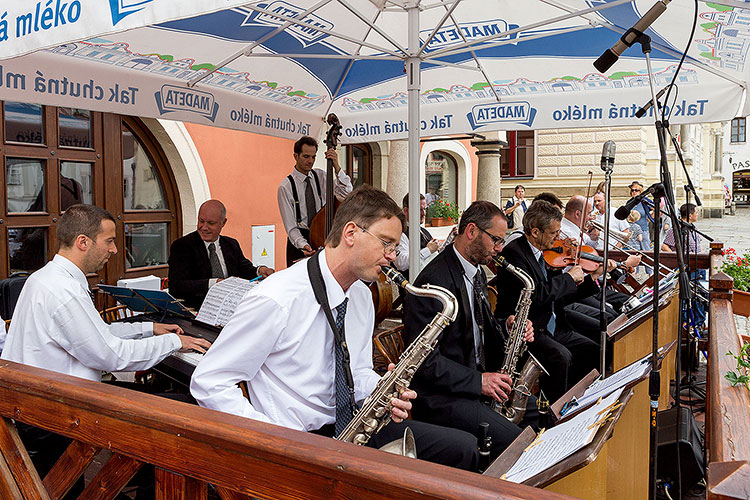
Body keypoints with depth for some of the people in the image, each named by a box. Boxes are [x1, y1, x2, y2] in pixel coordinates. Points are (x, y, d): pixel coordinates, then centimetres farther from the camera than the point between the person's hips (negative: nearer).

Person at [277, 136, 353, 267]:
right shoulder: (285, 187, -8)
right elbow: (291, 226, -10)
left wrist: (337, 167, -18)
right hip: (300, 240, -3)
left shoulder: (321, 176, 4)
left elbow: (346, 194, -9)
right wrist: (303, 245, -27)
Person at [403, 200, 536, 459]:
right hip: (442, 396, -9)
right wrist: (478, 381, -23)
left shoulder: (477, 272, 11)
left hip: (480, 378, 10)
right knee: (515, 442, -24)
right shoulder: (434, 280, -21)